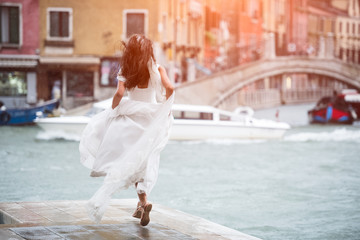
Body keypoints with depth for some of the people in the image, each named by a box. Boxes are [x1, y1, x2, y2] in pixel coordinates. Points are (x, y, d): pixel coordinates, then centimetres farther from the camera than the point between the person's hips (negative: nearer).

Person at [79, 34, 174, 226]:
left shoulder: (126, 72, -4)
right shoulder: (157, 70, -2)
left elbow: (119, 93, -16)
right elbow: (169, 88, -15)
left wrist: (112, 111, -2)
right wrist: (165, 109, -1)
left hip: (132, 119, -1)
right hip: (152, 119, 1)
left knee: (134, 163, 9)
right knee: (147, 163, 11)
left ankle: (143, 202, -8)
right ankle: (141, 205, 9)